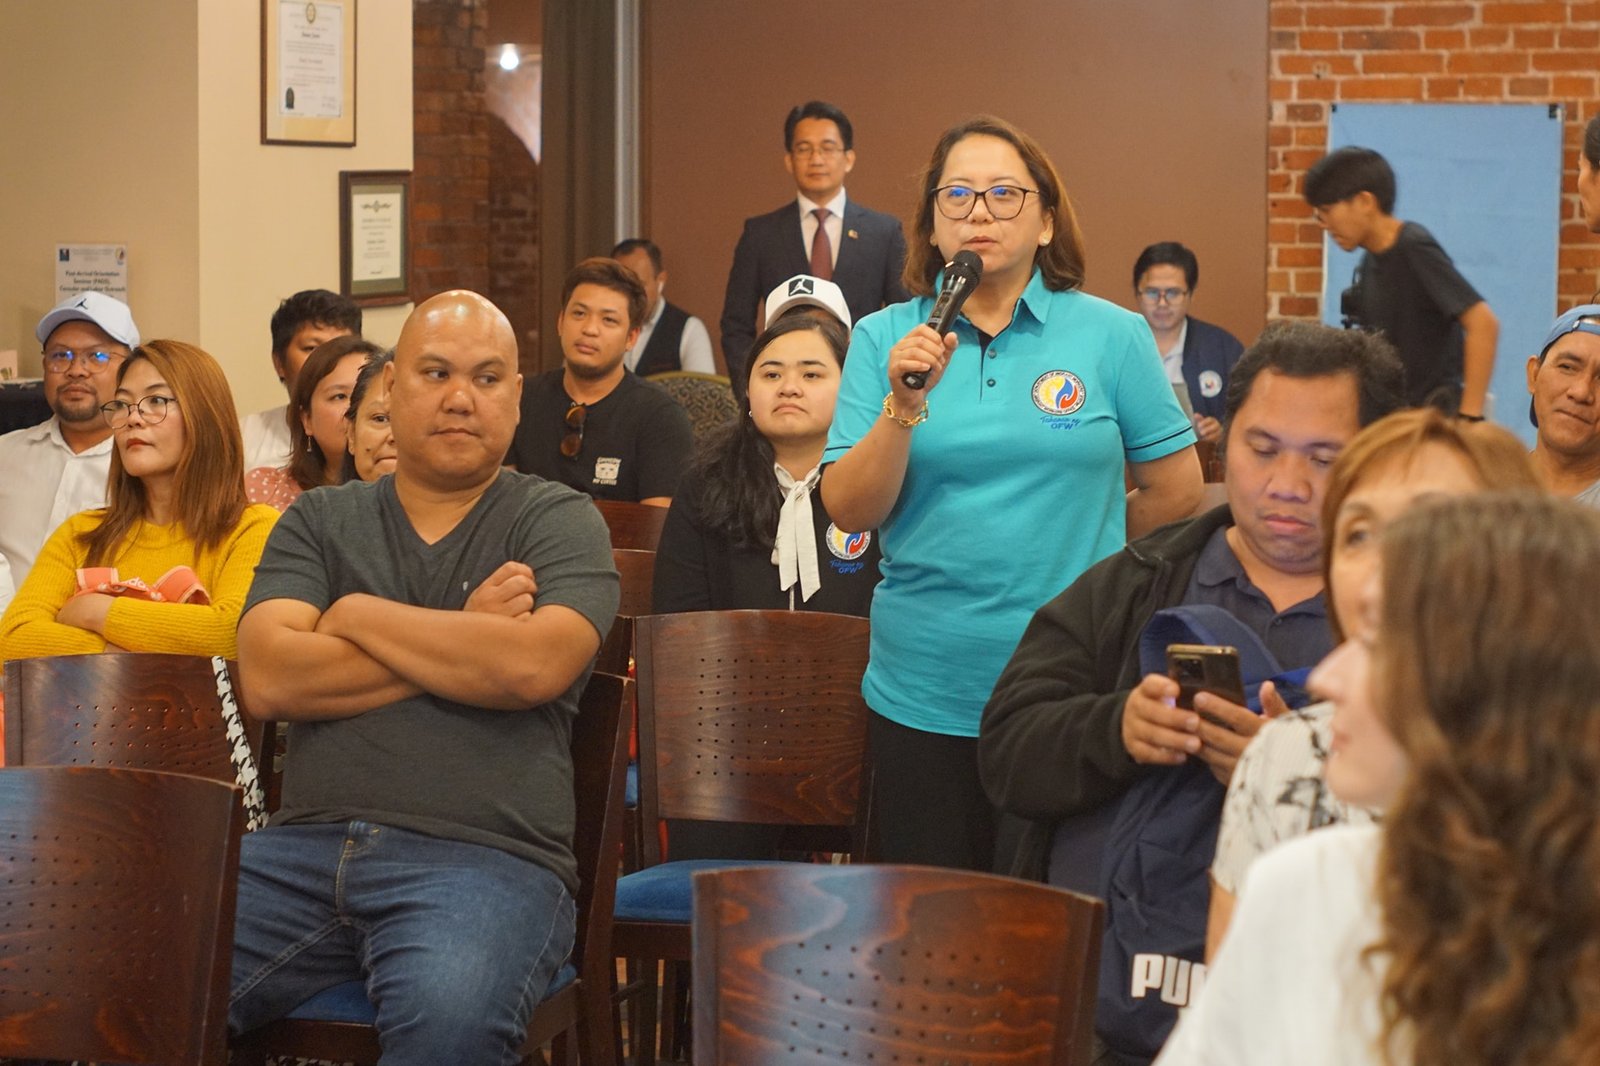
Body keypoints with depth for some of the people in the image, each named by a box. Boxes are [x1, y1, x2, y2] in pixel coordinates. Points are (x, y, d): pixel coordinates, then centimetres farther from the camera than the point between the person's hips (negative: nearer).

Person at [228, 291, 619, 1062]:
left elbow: (534, 667, -12)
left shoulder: (559, 522, 9)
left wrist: (358, 616, 0)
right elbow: (267, 679, 0)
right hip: (305, 846, 3)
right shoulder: (319, 521, 17)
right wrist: (462, 645, -3)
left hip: (485, 855, -3)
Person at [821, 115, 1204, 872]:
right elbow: (849, 512, -3)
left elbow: (1177, 489, 5)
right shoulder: (884, 339, 4)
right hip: (923, 695, 1)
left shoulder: (1110, 335, 1)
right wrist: (903, 404, -16)